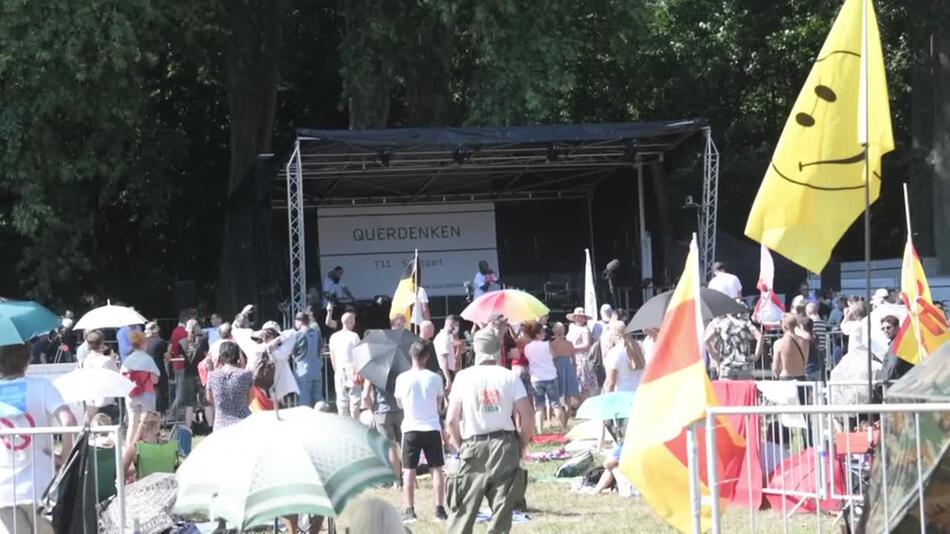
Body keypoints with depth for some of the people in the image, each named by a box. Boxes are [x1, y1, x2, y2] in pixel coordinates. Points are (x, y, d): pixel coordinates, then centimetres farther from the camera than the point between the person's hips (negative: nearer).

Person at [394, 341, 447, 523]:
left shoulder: (402, 378, -5)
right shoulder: (435, 378, -3)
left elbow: (400, 403, 9)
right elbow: (439, 404, 9)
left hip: (411, 429, -1)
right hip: (432, 428, 1)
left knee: (409, 471, 4)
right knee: (437, 469, 8)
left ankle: (410, 511, 0)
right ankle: (440, 509, 5)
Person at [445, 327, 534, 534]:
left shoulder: (463, 377, -1)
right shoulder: (509, 377, -1)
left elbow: (451, 420, -3)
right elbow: (527, 418, -5)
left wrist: (460, 446, 11)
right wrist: (521, 446, 9)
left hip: (474, 447, 0)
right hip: (505, 446, 0)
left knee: (463, 509, 5)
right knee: (502, 509, 5)